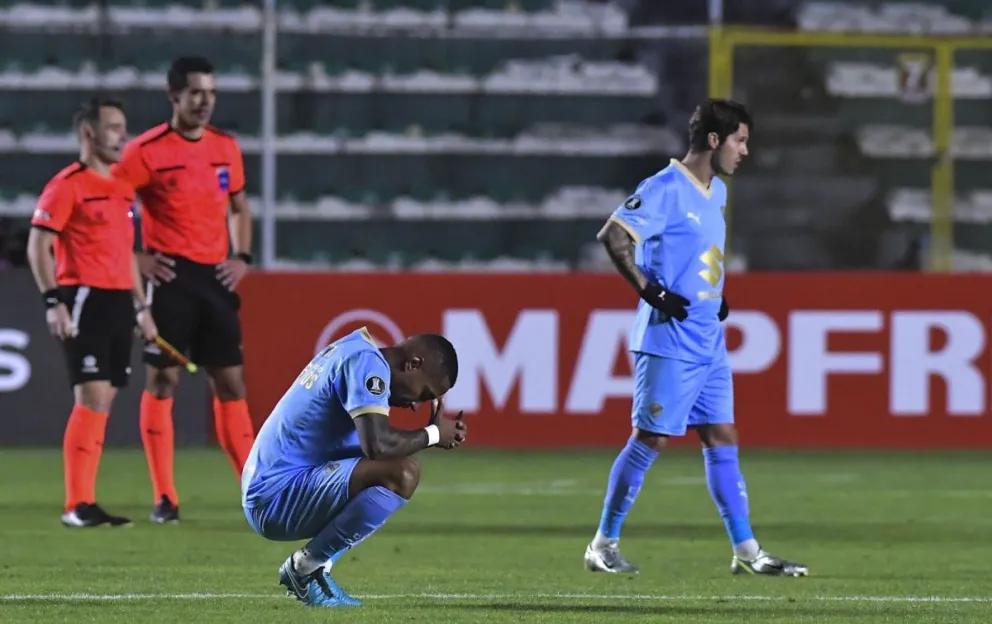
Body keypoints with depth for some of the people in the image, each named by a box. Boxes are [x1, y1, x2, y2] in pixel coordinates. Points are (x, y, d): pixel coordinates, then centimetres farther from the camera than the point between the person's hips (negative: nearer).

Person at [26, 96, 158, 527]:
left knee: (102, 403, 7)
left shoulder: (123, 189, 17)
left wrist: (140, 306, 22)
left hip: (119, 303, 8)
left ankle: (84, 502, 11)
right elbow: (38, 246, -11)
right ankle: (77, 505, -11)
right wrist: (53, 300, -19)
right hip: (85, 300, -8)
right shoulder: (67, 185, -8)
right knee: (92, 399, -13)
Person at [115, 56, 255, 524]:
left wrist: (242, 257, 9)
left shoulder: (226, 147, 10)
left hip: (216, 277, 5)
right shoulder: (147, 151, -8)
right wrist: (135, 258, -11)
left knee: (230, 382, 7)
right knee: (162, 380, -4)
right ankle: (164, 498, -1)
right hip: (170, 277, -5)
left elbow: (239, 207, 23)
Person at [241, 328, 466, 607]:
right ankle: (307, 566, -11)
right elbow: (378, 445, -26)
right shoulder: (367, 364, -13)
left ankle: (308, 566, 10)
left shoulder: (352, 351, 17)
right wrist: (433, 434, -9)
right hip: (279, 497, -11)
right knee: (402, 474, -24)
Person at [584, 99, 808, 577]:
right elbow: (613, 236, -21)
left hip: (709, 343, 9)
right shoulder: (666, 189, -13)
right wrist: (650, 292, -22)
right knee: (650, 439, -5)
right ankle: (603, 545, 5)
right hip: (669, 340, -9)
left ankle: (747, 552, 8)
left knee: (722, 440, 7)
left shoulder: (716, 192, 15)